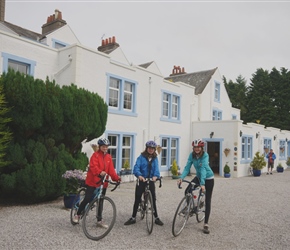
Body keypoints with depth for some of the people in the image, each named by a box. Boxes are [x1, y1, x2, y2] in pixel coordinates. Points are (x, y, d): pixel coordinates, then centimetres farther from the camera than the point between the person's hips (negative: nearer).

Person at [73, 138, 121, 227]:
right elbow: (93, 166, -23)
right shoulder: (95, 155, -8)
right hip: (92, 181, -5)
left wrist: (116, 177, -13)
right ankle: (77, 215, 18)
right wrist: (100, 172, -43)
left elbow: (111, 169, 2)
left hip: (103, 183, 5)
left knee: (100, 201, 11)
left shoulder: (109, 157, 9)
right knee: (87, 199, -5)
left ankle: (99, 220, 21)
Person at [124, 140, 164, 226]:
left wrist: (155, 176, -32)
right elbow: (136, 168, -18)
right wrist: (139, 176, -37)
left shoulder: (155, 159, 4)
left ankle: (156, 218, 20)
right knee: (137, 199, 4)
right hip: (141, 181, -2)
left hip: (151, 181, 2)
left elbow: (156, 168, -10)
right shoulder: (141, 157, -6)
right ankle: (133, 218, 18)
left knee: (153, 199, 8)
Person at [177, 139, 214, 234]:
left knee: (207, 201, -4)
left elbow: (203, 168, -36)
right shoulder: (192, 155, -11)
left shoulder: (205, 155, -25)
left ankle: (206, 224, 5)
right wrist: (181, 178, -33)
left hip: (208, 178, -4)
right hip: (198, 177, 5)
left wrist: (202, 183, -46)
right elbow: (187, 167, -17)